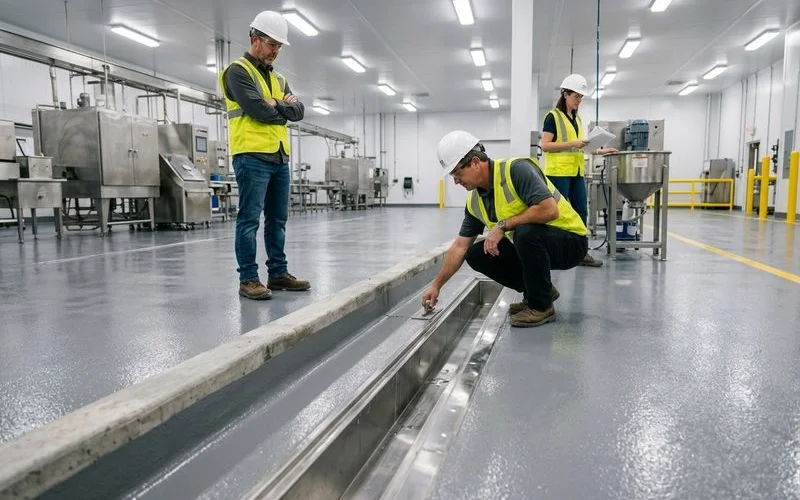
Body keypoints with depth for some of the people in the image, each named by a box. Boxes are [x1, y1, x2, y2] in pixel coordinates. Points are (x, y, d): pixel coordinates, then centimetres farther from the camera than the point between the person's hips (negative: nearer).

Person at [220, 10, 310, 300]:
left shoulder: (278, 78, 22)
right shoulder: (238, 71, -2)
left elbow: (299, 111, 10)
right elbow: (259, 110, -16)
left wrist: (277, 105, -8)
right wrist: (285, 107, 1)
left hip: (280, 157, 8)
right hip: (252, 157, -8)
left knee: (277, 219, 10)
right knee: (250, 219, -6)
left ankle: (278, 273, 17)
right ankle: (248, 279, -3)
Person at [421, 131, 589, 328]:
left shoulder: (517, 169, -24)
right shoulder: (475, 201, -1)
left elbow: (549, 209, -35)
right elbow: (460, 247, 4)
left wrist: (503, 225, -27)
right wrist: (436, 286, 4)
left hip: (570, 240, -7)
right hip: (530, 245, 8)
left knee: (525, 232, -36)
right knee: (476, 254, -3)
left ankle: (542, 306, -14)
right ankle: (538, 290, 11)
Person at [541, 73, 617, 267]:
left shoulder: (578, 119, 18)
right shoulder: (553, 116, -5)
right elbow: (545, 145, -14)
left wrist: (598, 151, 11)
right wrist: (572, 144, -19)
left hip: (577, 172, 8)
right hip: (558, 172, -8)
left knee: (581, 211, 7)